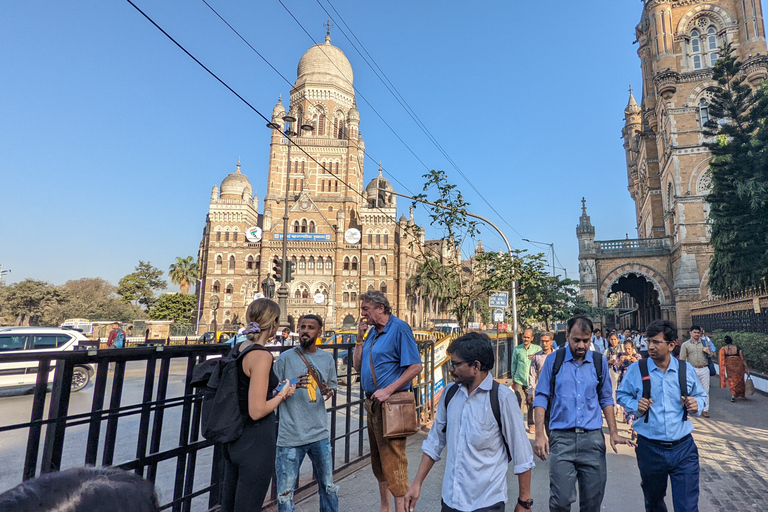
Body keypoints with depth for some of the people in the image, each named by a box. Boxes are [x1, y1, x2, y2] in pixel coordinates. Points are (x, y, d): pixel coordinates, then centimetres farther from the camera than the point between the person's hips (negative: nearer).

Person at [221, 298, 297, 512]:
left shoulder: (238, 348, 3)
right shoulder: (261, 355, -23)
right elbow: (257, 411, -25)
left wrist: (274, 391, 11)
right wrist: (282, 394, -9)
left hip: (235, 437, 9)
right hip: (256, 442, -8)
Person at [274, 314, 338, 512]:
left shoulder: (327, 359, 5)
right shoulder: (285, 358, -5)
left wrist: (329, 391, -8)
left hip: (320, 434, 3)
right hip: (290, 435, -3)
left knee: (329, 487, 16)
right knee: (285, 493, 5)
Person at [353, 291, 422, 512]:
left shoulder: (399, 328, -13)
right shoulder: (371, 331, 10)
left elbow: (416, 366, -17)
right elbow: (357, 366, 12)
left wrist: (388, 390, -20)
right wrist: (360, 338, 1)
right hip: (372, 403, 9)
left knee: (393, 460, -3)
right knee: (378, 460, 19)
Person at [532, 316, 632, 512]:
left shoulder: (599, 362, 6)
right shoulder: (554, 360, -2)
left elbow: (606, 399, 16)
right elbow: (541, 398, -1)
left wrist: (614, 433, 8)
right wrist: (540, 435, -8)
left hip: (593, 438, 3)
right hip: (562, 438, -2)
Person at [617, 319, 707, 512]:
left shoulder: (686, 369, -1)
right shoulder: (636, 370, -6)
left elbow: (701, 395, 14)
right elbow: (622, 395, 6)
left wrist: (696, 404, -8)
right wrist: (635, 405, -14)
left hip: (683, 448, 0)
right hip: (649, 448, 0)